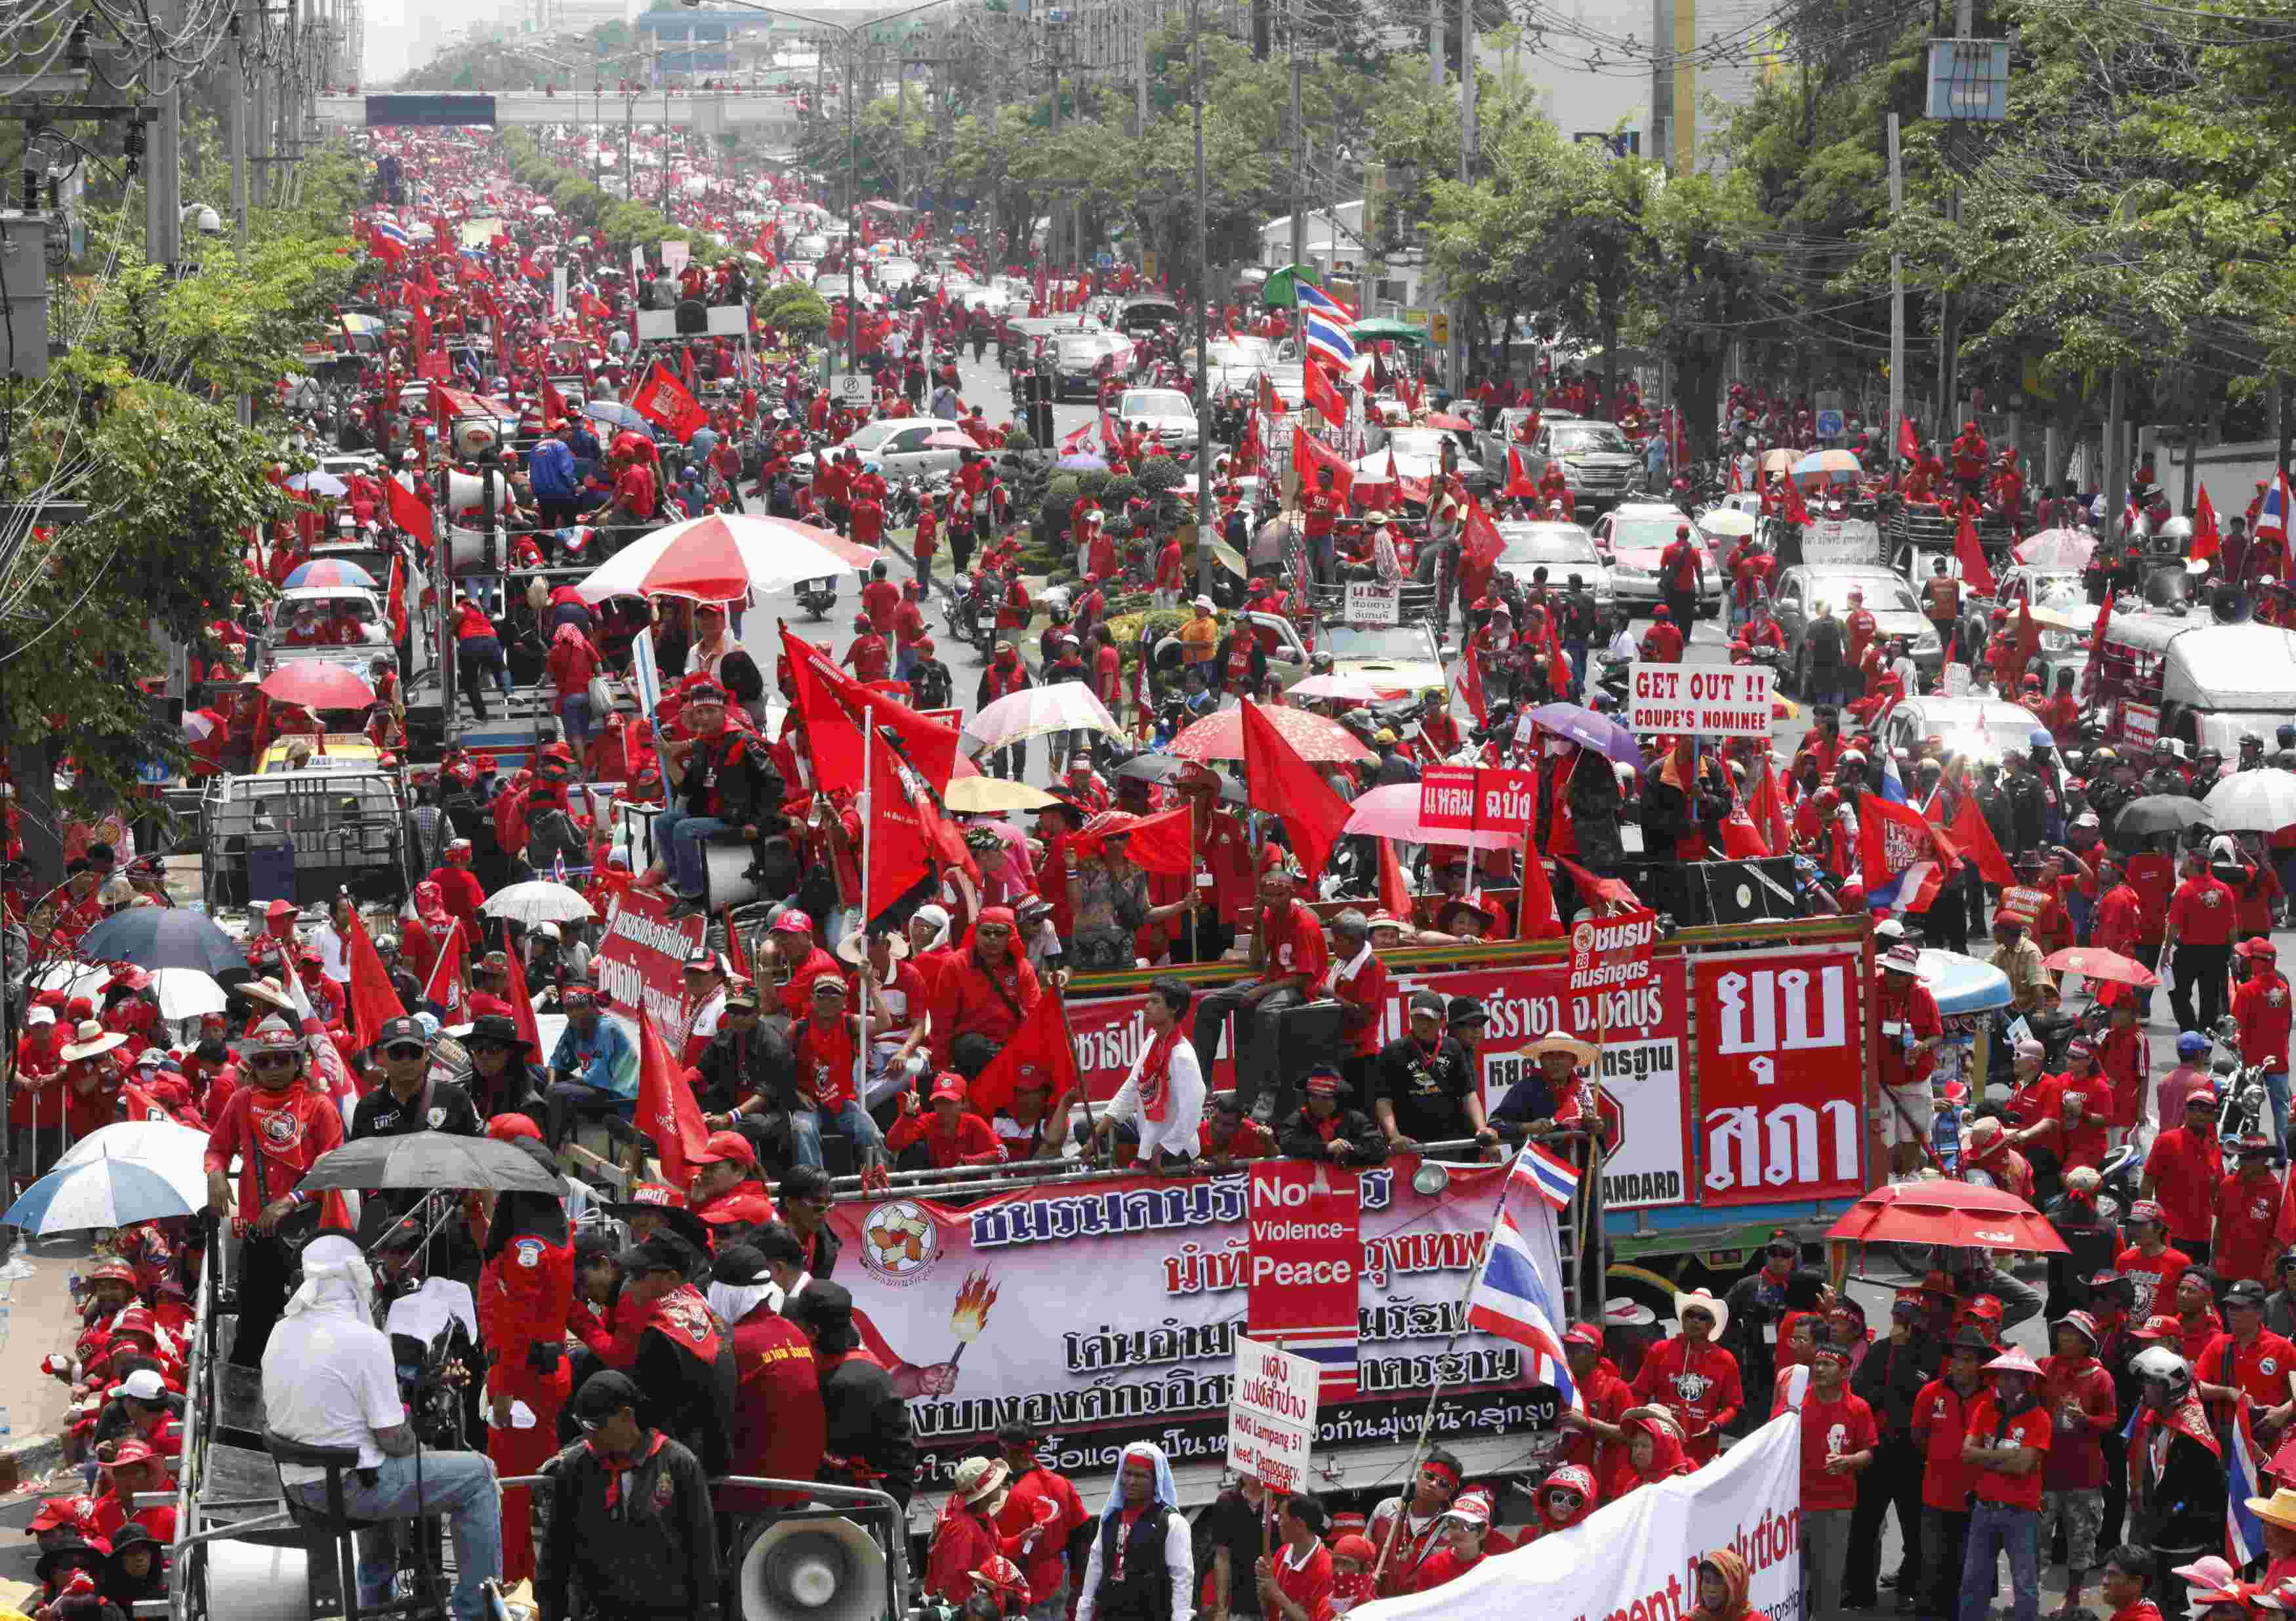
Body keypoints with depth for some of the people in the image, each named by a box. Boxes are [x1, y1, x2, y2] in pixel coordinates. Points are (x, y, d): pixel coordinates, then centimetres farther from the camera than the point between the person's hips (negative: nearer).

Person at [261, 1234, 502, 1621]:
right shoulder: (365, 1341, -21)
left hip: (299, 1483, 8)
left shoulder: (281, 1333, 1)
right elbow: (393, 1438, -18)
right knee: (477, 1475, 5)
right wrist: (418, 1449, 6)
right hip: (351, 1486, -8)